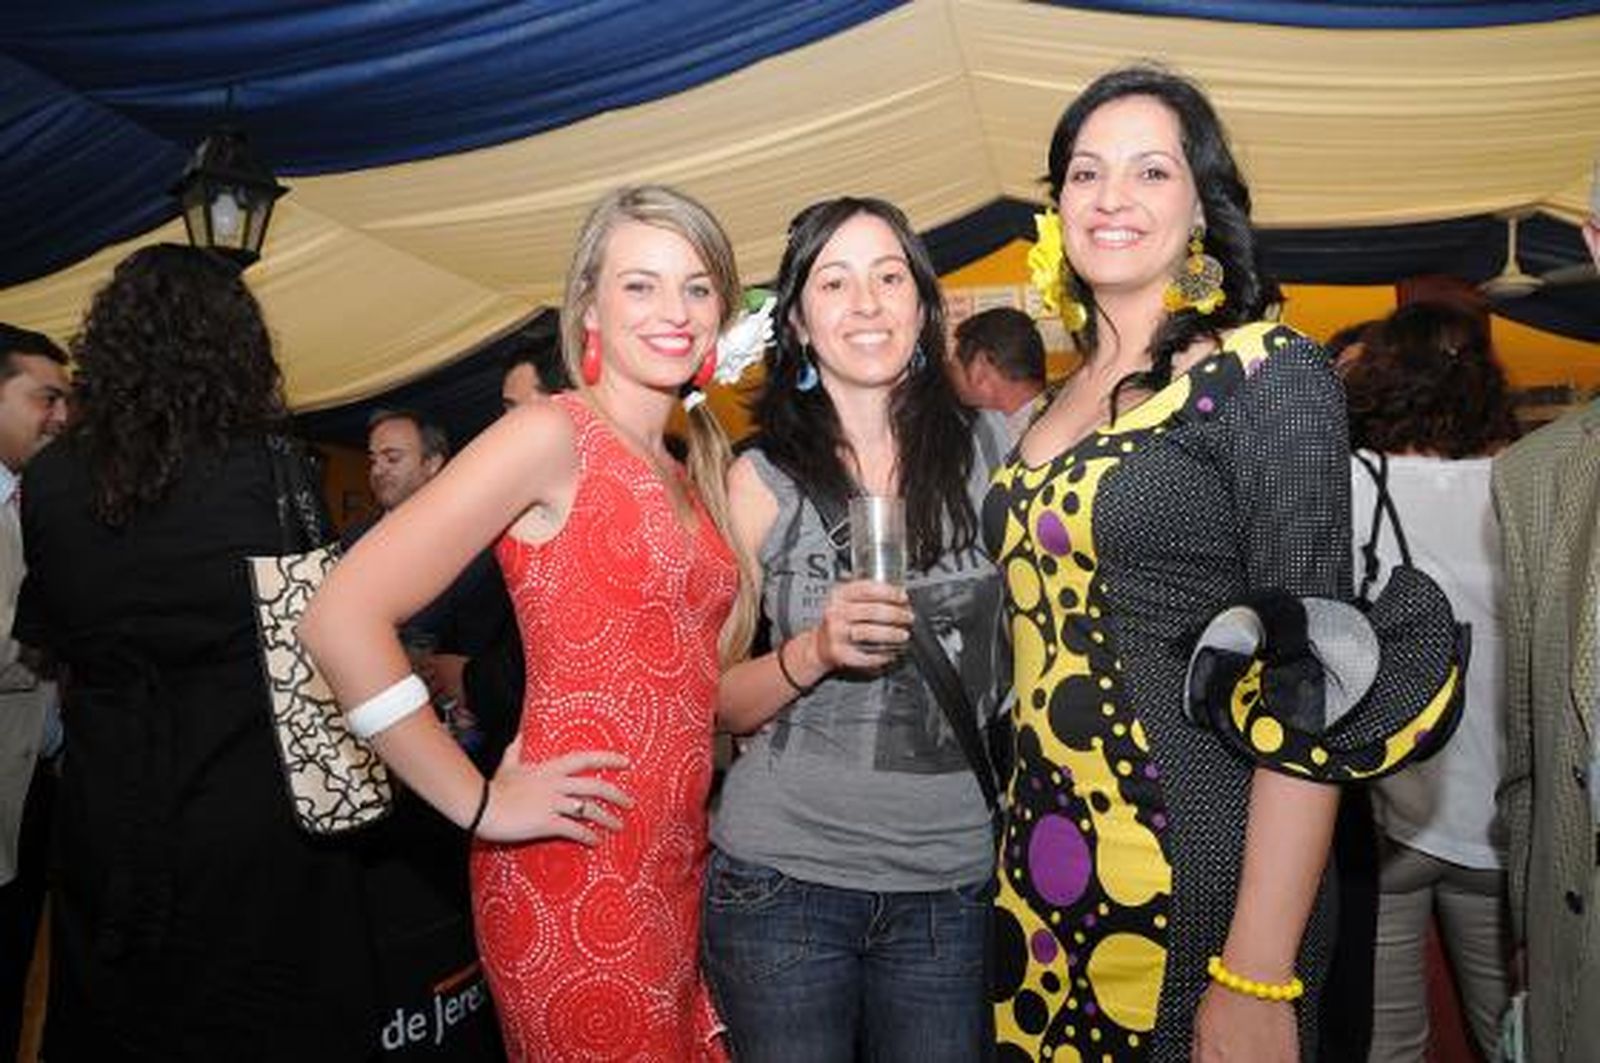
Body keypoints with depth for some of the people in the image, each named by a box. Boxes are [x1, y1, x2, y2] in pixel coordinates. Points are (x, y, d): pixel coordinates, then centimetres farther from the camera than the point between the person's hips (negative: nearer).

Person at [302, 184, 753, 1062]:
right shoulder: (553, 436, -12)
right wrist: (481, 805, -15)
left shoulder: (686, 477, 11)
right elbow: (341, 617, -19)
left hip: (677, 869, 7)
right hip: (573, 882, -7)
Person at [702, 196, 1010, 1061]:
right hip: (784, 875, -1)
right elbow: (717, 703, 0)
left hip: (954, 881, 1)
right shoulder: (762, 478, -4)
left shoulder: (992, 449, 0)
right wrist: (813, 651, -17)